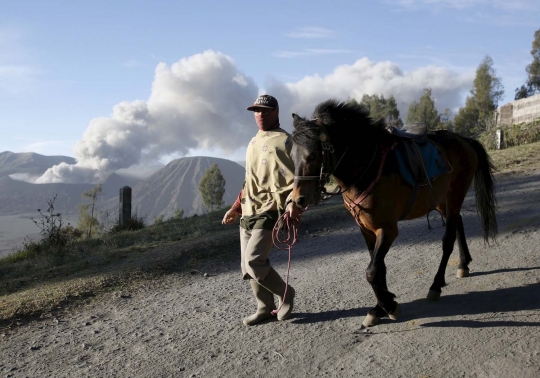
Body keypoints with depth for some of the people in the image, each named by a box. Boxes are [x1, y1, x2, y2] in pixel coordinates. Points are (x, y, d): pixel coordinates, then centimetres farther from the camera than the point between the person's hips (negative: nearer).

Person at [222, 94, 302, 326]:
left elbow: (291, 176, -22)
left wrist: (292, 203, -39)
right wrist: (236, 208, 25)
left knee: (253, 262, -16)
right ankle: (265, 308, 24)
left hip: (269, 213, -9)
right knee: (248, 266, 9)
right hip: (248, 214, 9)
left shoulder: (282, 140, -9)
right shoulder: (254, 142, 18)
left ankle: (286, 293, 7)